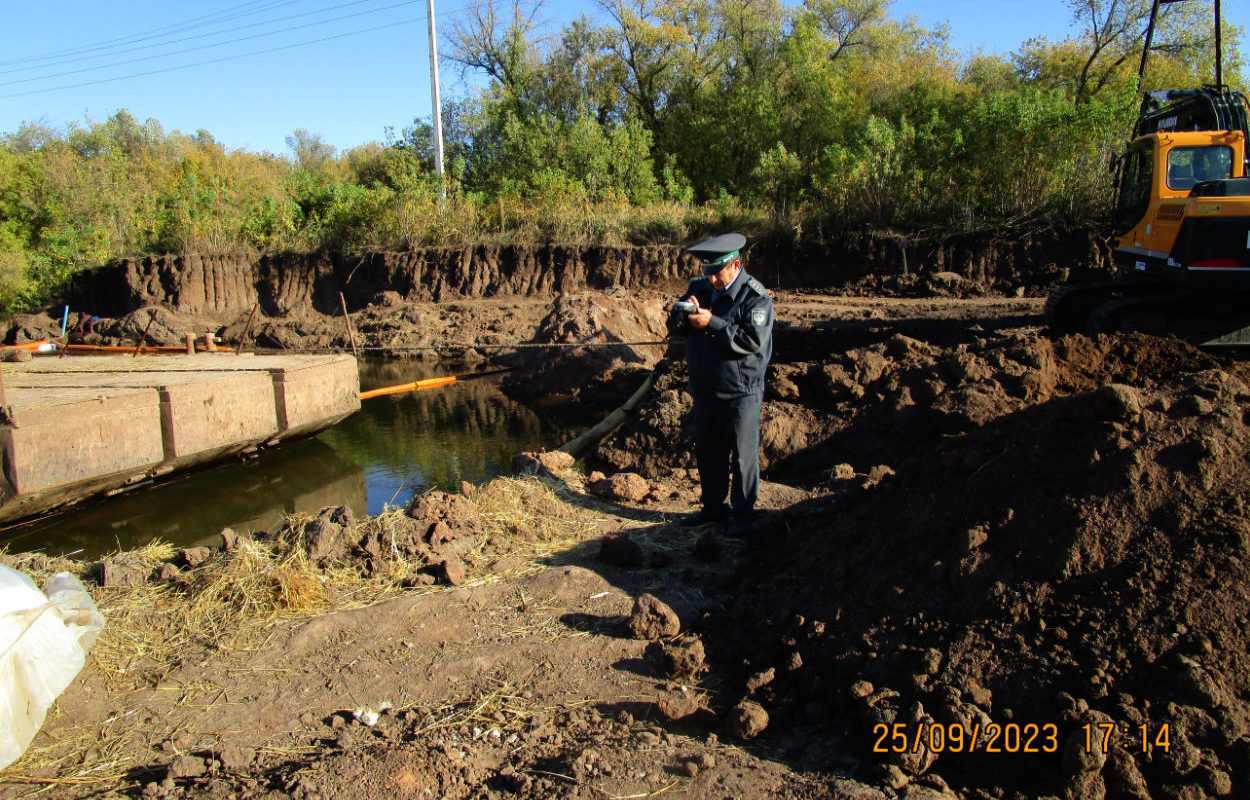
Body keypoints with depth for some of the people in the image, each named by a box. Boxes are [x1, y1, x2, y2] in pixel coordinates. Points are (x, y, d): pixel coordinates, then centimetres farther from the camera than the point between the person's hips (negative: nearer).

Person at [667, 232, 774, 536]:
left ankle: (743, 512, 17)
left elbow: (753, 340, -24)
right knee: (707, 451, 16)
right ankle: (713, 505, 31)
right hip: (704, 390, 7)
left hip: (740, 393, -7)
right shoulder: (699, 287, 8)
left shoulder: (755, 297, -13)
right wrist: (684, 313, -13)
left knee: (743, 454, 3)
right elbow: (673, 327, 10)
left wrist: (712, 323, -27)